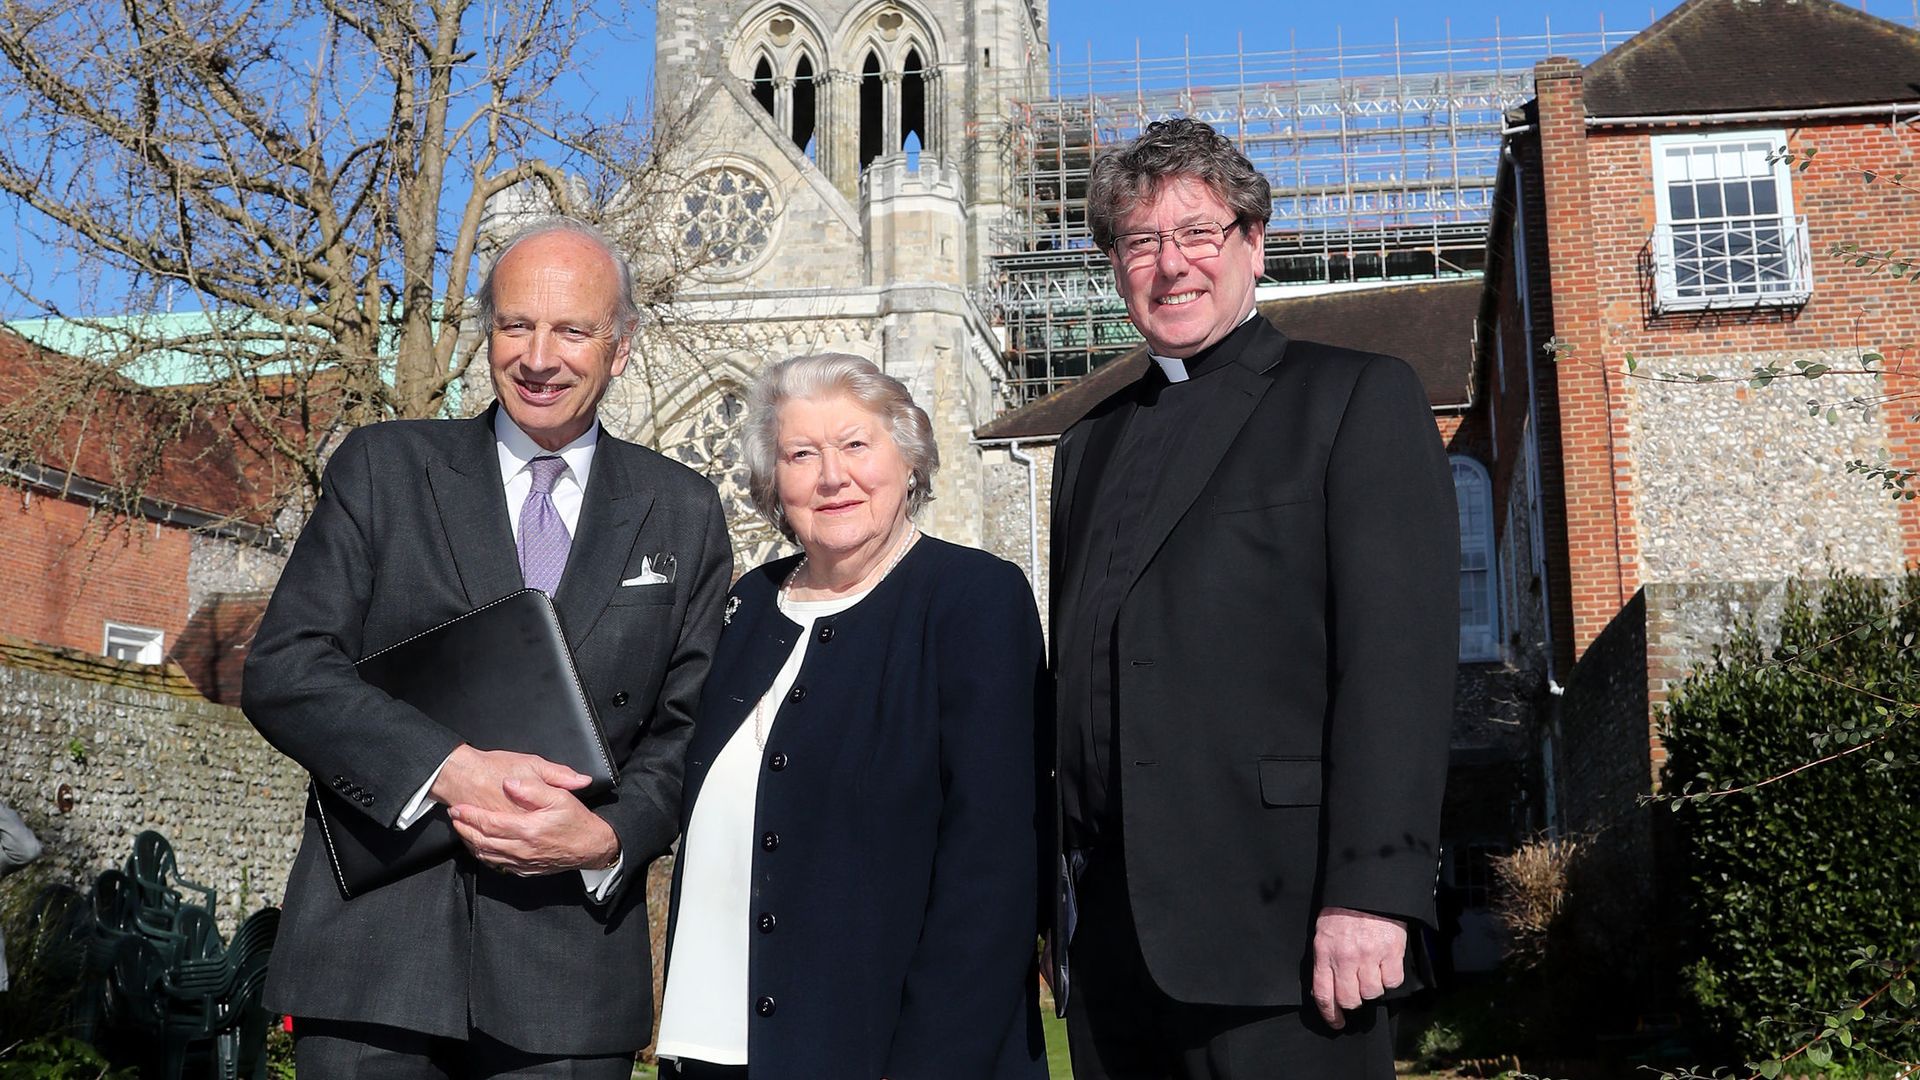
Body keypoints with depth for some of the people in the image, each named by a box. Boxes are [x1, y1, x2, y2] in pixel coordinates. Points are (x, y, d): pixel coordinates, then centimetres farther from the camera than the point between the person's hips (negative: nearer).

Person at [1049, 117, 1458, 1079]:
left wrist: (1370, 890, -17)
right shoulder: (1090, 444, 20)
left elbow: (1400, 656, -8)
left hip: (1274, 920, -5)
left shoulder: (1357, 396, 3)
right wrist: (1066, 908, 12)